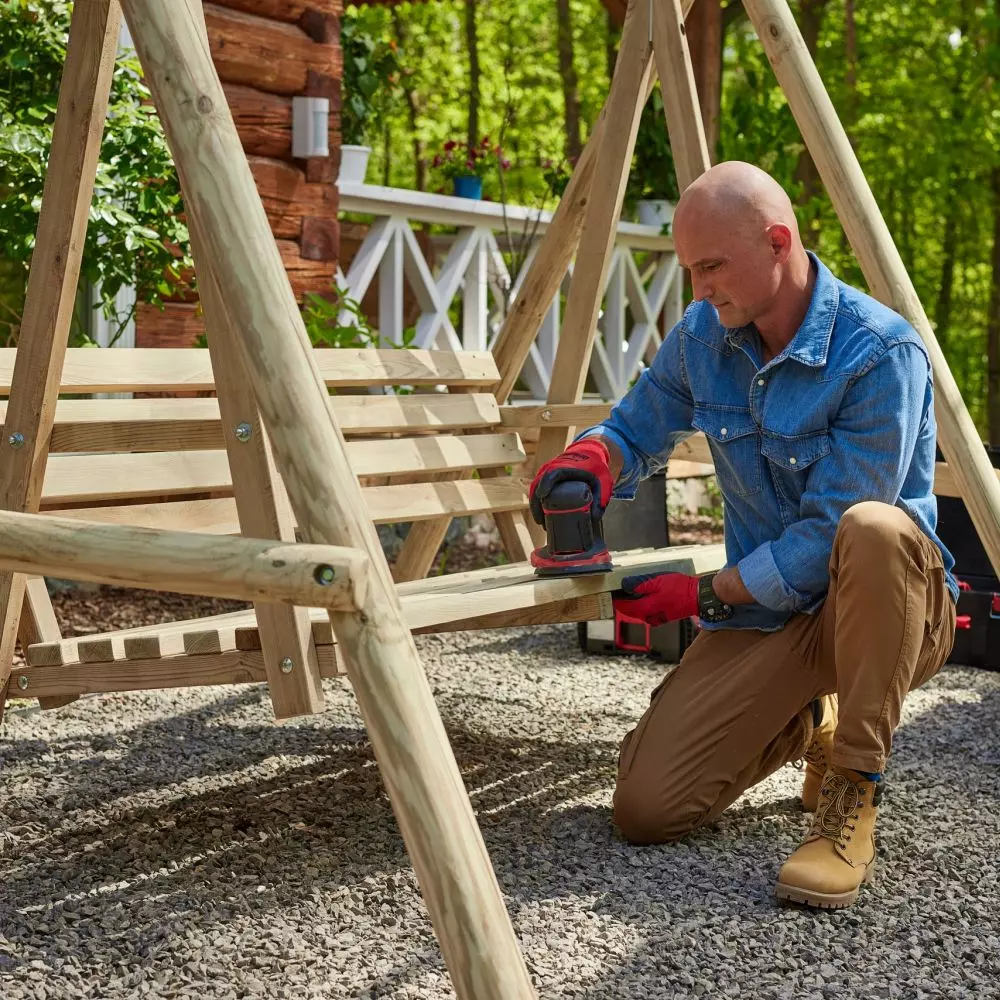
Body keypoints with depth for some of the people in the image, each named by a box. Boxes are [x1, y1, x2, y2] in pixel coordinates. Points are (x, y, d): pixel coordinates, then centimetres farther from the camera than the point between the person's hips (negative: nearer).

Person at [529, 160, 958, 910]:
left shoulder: (880, 353, -21)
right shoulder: (703, 336, -1)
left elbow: (831, 536, -22)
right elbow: (637, 432, 14)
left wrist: (705, 596, -18)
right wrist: (592, 459, -10)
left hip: (885, 611, -5)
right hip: (764, 614, 5)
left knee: (874, 530, -41)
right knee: (647, 807, -9)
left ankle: (854, 798, -23)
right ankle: (807, 724, 21)